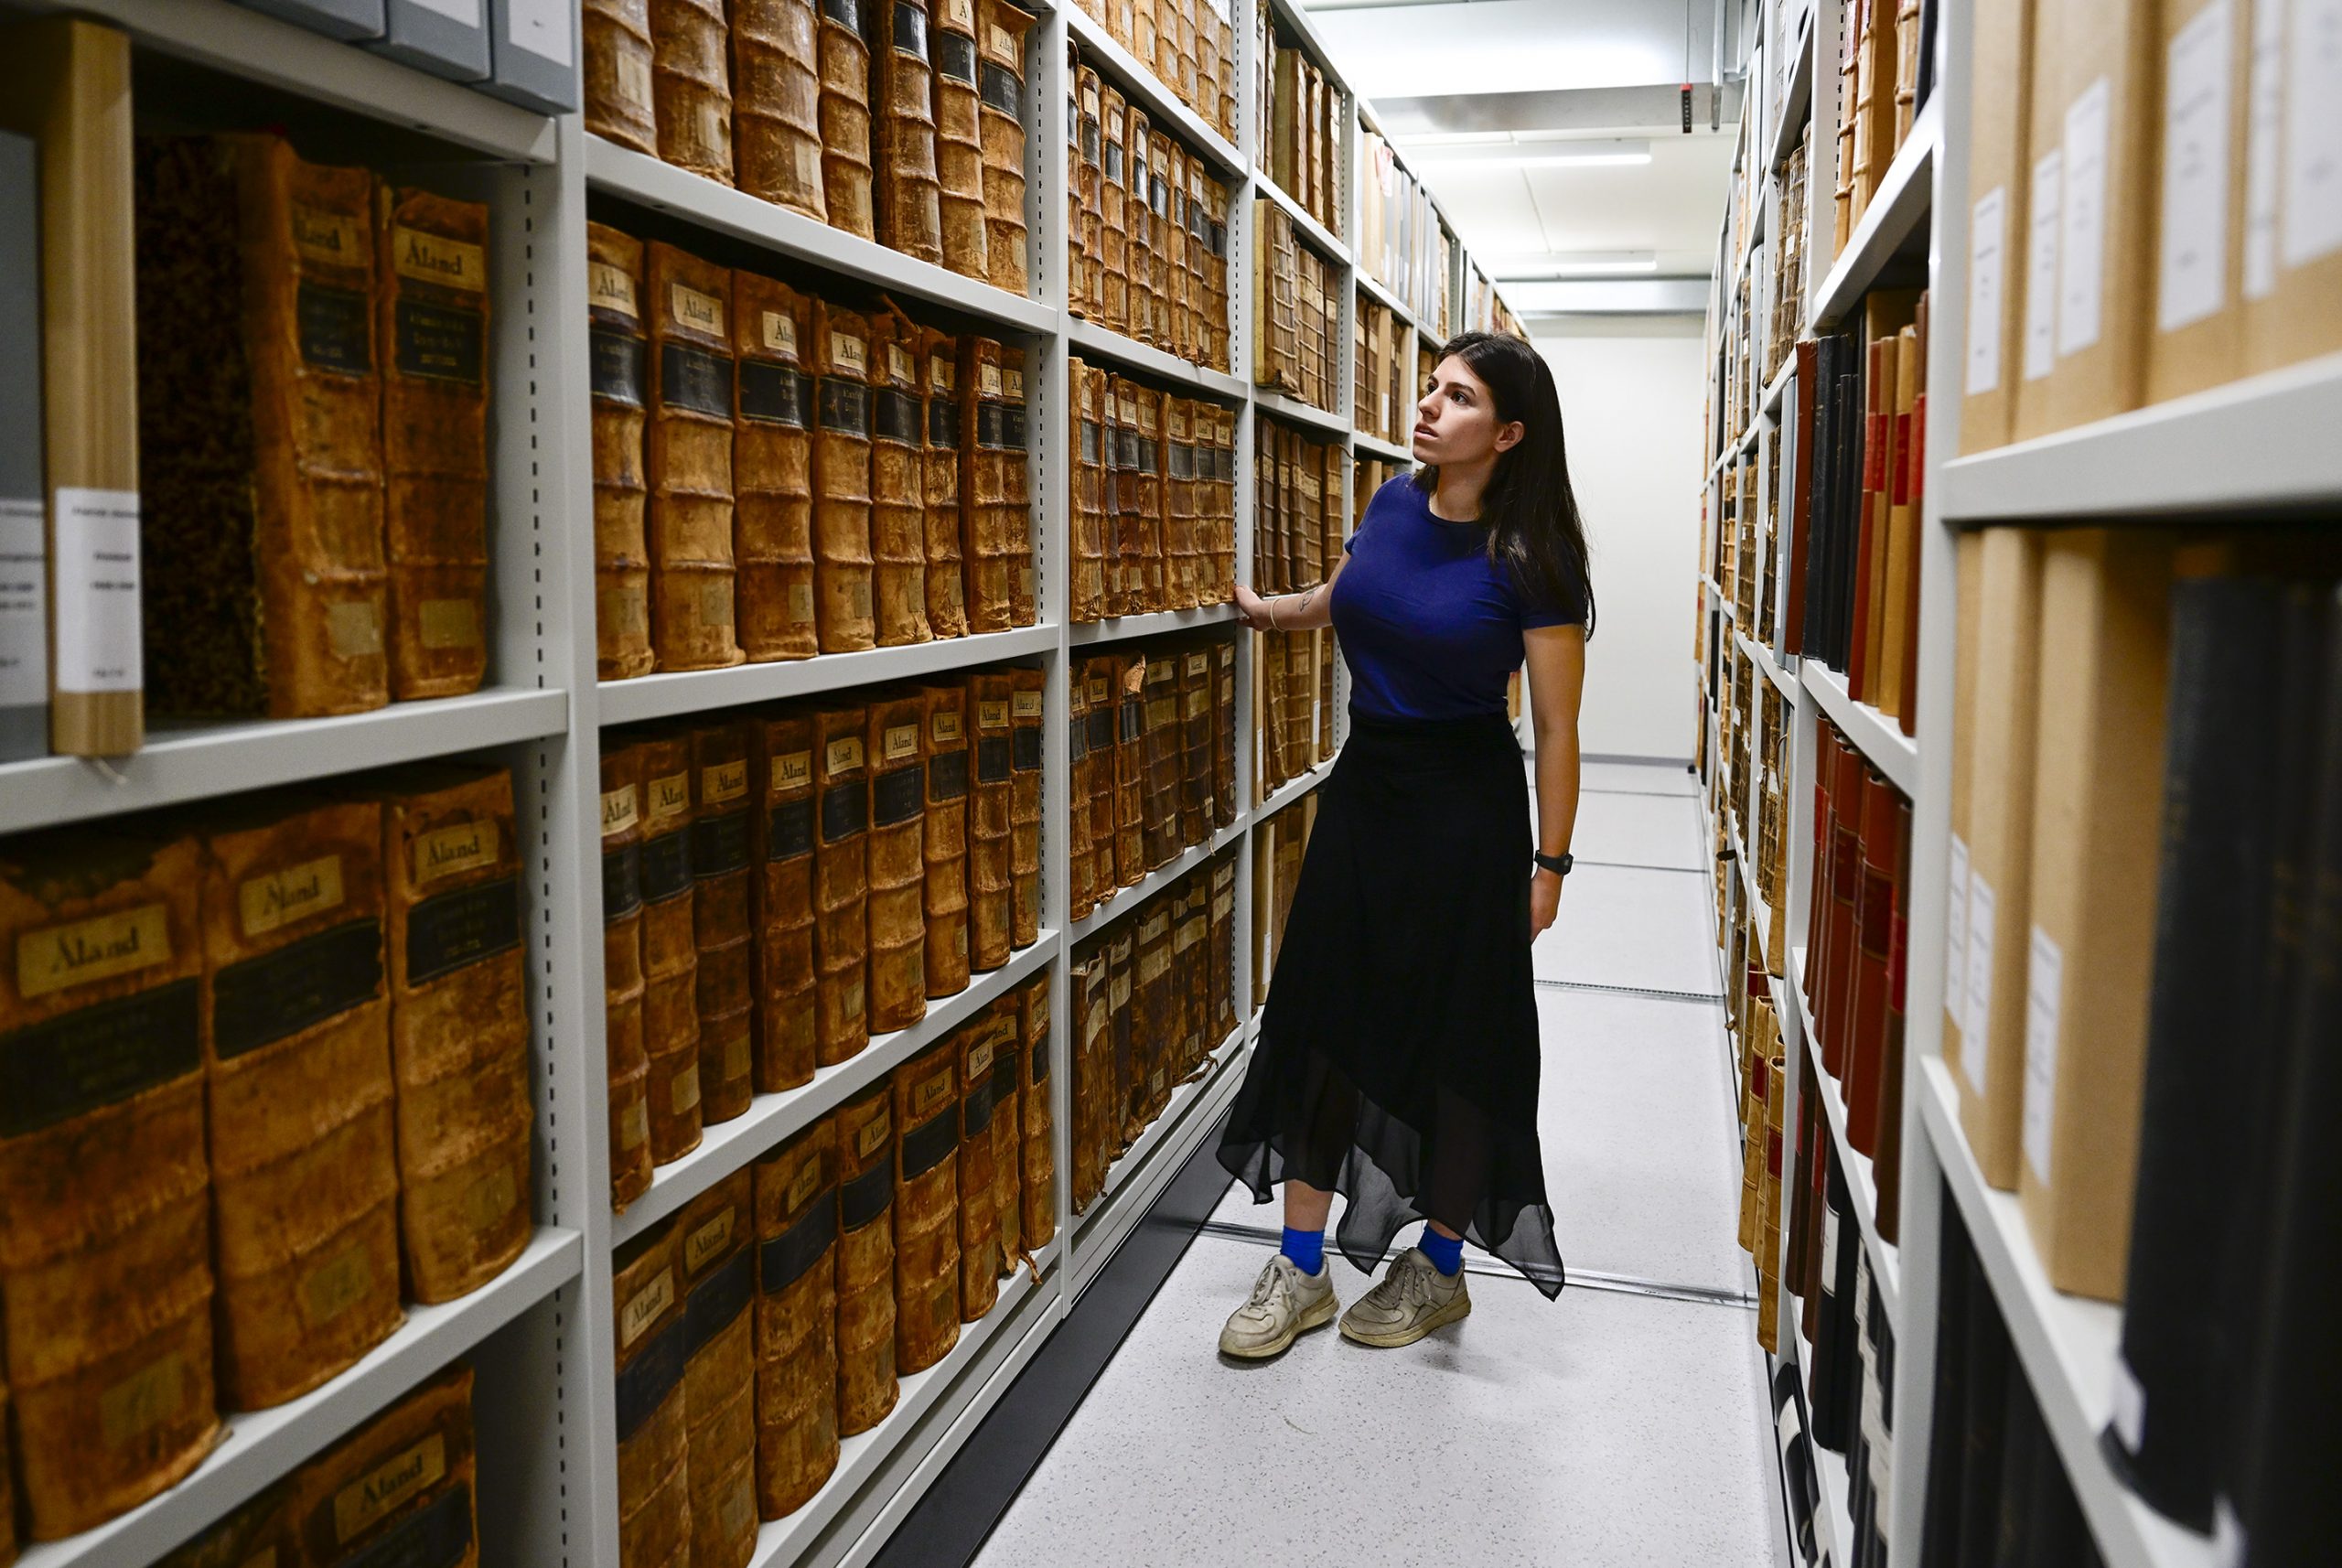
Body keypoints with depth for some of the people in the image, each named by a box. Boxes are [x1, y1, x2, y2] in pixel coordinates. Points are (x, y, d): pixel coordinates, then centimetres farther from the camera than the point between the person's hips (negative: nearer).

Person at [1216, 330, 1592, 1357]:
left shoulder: (1527, 560, -14)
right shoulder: (1394, 504, 3)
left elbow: (1555, 726, -11)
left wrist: (1549, 862, -10)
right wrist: (1264, 610, 14)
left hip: (1465, 807, -6)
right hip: (1365, 782, 6)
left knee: (1455, 1030, 6)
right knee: (1324, 1009, 6)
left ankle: (1439, 1269, 26)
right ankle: (1302, 1271, 18)